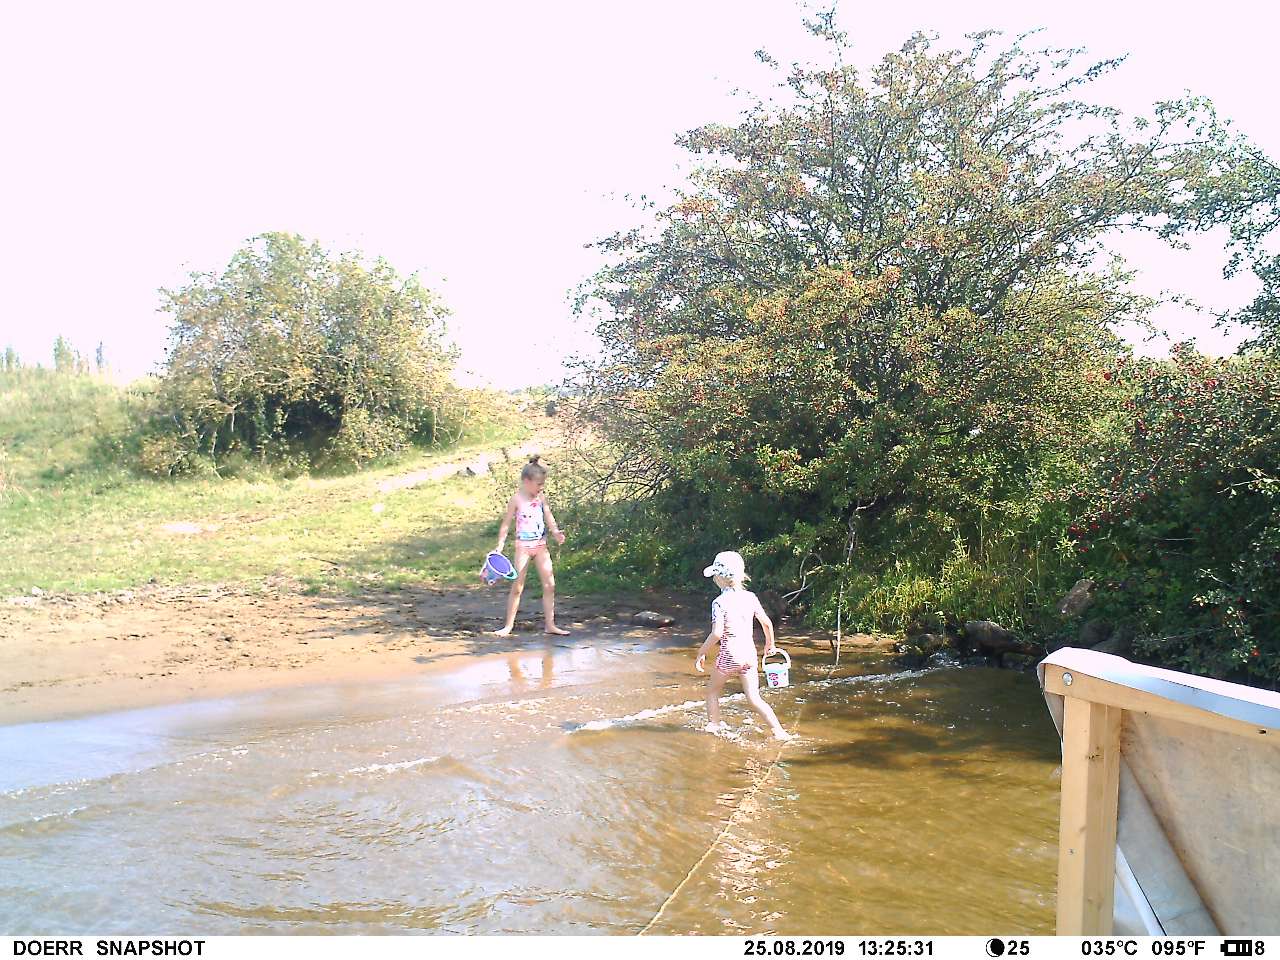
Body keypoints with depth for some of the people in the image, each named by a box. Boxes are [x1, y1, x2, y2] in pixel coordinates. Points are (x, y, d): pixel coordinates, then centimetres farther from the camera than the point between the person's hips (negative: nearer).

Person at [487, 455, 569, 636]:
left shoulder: (541, 497, 3)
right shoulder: (516, 499, -10)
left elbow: (549, 518, 0)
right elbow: (506, 524, -5)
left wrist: (556, 533, -19)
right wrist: (500, 547, -8)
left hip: (541, 546, 5)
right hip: (523, 547, -4)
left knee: (549, 585, 1)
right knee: (517, 587, 0)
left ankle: (550, 625, 8)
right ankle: (509, 625, 11)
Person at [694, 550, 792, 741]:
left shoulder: (720, 602, -13)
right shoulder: (750, 597, 4)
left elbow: (717, 633, -21)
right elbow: (767, 623, 8)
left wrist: (702, 653, -10)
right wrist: (770, 643, 24)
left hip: (729, 654, -5)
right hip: (749, 653, 5)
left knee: (712, 691, 20)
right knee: (754, 698, 6)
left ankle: (714, 725, 26)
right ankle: (778, 730, -5)